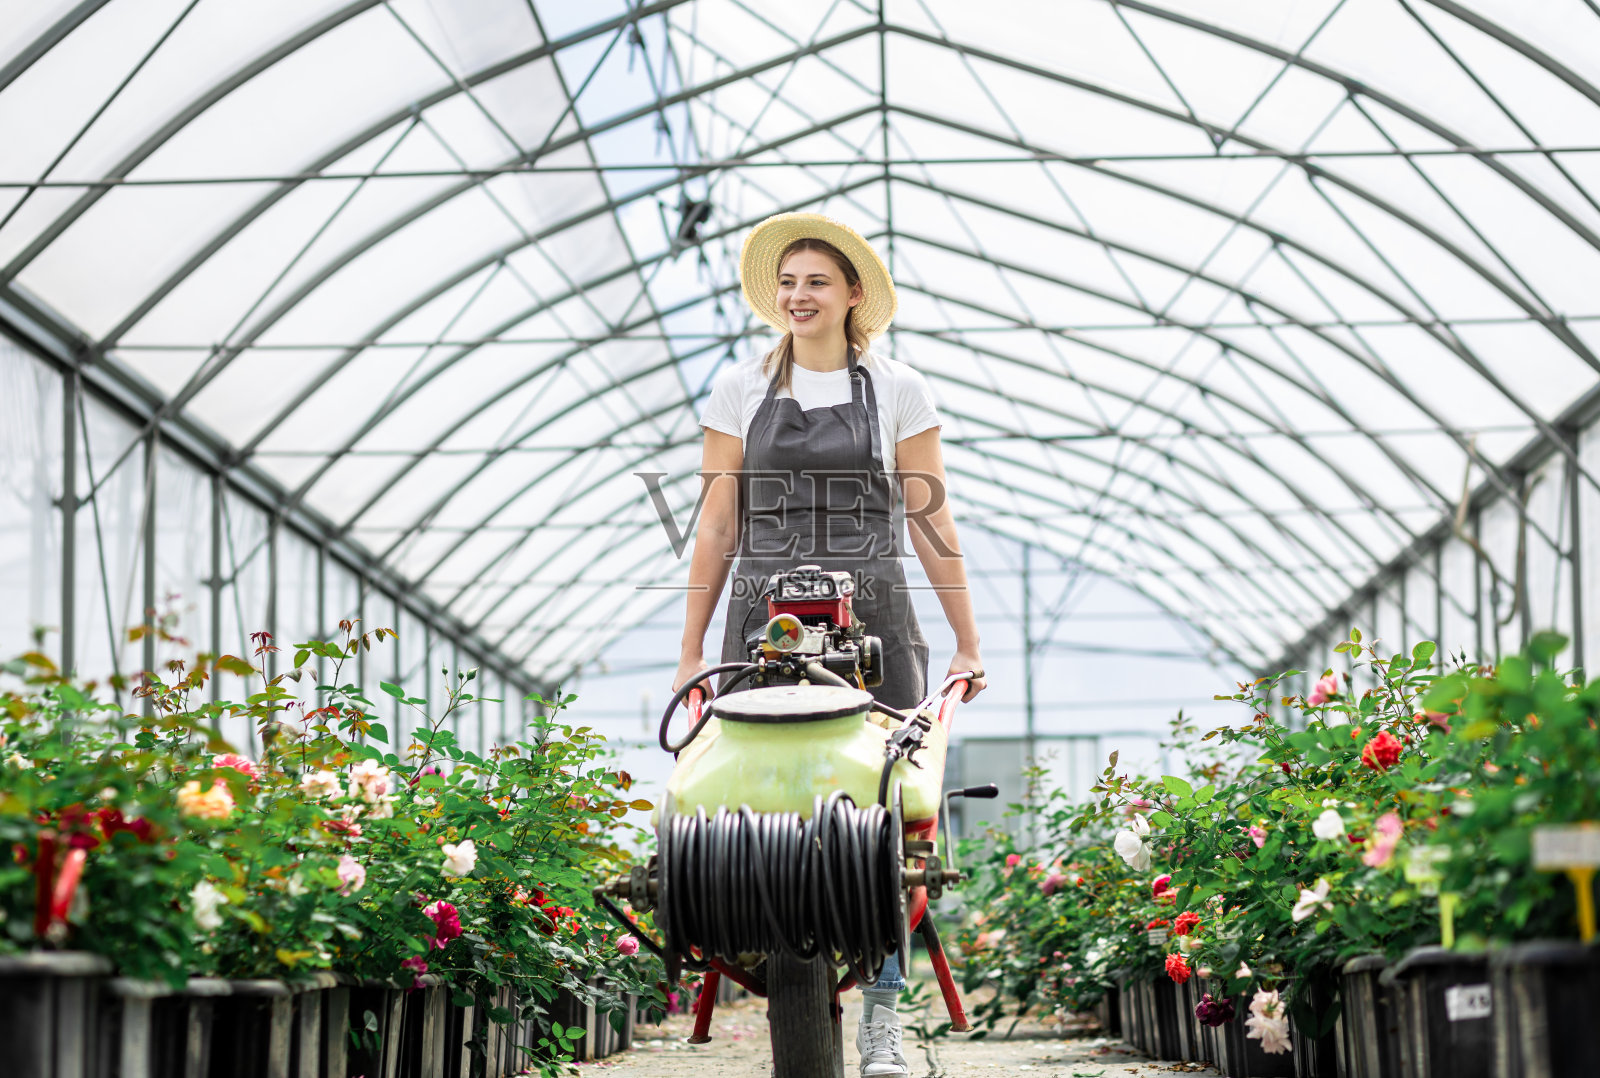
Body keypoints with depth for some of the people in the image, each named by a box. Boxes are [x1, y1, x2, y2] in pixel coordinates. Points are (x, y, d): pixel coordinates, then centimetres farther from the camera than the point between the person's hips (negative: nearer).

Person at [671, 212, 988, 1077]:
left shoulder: (896, 389, 9)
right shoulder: (741, 389, 12)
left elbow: (930, 524, 10)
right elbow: (717, 527, 12)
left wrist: (967, 643, 6)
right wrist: (692, 650, 9)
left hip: (873, 616, -1)